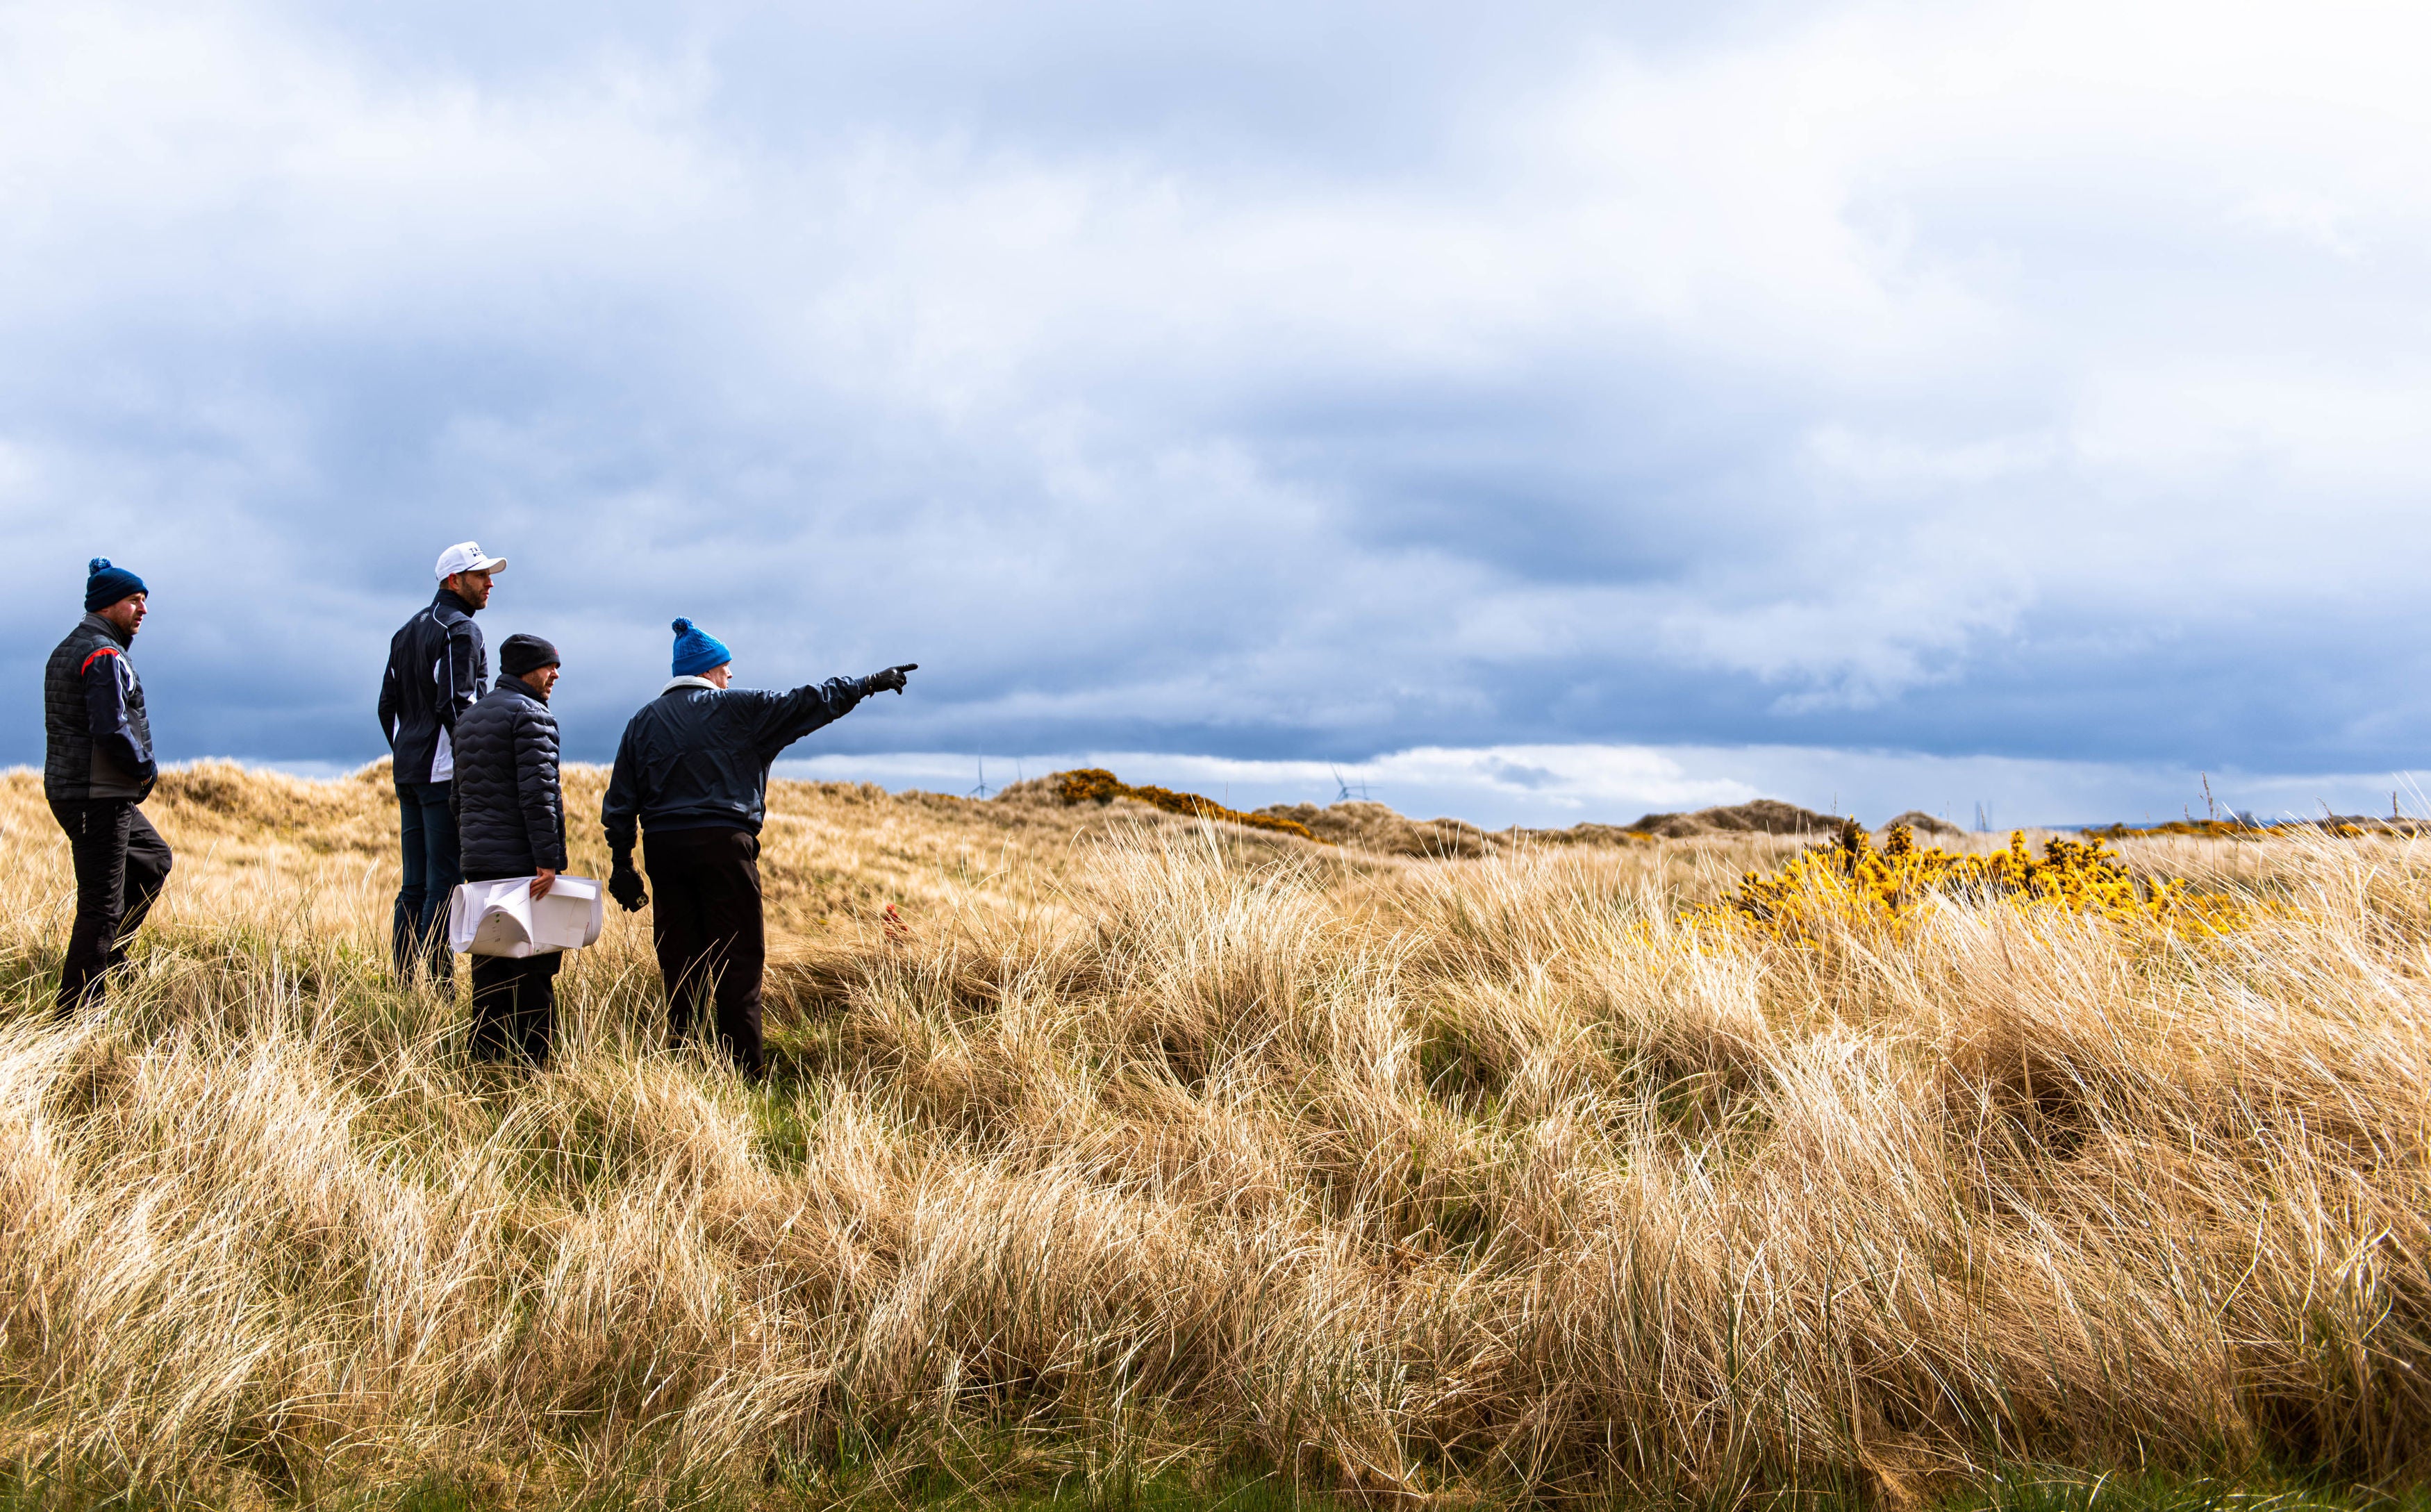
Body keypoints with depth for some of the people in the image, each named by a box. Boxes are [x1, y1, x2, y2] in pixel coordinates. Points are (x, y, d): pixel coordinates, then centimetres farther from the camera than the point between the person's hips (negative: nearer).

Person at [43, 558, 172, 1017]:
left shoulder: (68, 650, 16)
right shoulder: (104, 655, -16)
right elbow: (111, 731, -26)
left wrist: (137, 767, 12)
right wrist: (146, 768, -9)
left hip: (69, 787, 10)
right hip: (99, 797, -10)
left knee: (154, 858, 26)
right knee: (101, 905, -6)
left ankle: (106, 949, 23)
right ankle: (75, 1015, -2)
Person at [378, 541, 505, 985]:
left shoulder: (407, 631, 19)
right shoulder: (461, 630, -10)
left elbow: (388, 705, 20)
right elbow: (454, 705, -19)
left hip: (408, 773, 9)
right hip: (446, 773, -9)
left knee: (415, 885, 10)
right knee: (445, 883, -8)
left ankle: (406, 985, 12)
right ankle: (437, 983, -10)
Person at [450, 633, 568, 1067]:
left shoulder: (469, 717, 19)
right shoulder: (531, 715, -10)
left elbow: (459, 794, 22)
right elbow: (537, 792, -18)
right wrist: (548, 861, -20)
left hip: (479, 863, 9)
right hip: (522, 863, -9)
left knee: (489, 965, 12)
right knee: (535, 969, -5)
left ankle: (486, 1057, 15)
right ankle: (530, 1064, -6)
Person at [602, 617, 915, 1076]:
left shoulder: (643, 721, 13)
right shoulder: (735, 708, 0)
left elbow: (620, 801, 11)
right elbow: (806, 703, -1)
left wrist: (622, 864, 15)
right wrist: (870, 683, 7)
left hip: (662, 848, 5)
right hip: (722, 845, -5)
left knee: (681, 963, 9)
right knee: (739, 959, -1)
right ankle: (744, 1068, -2)